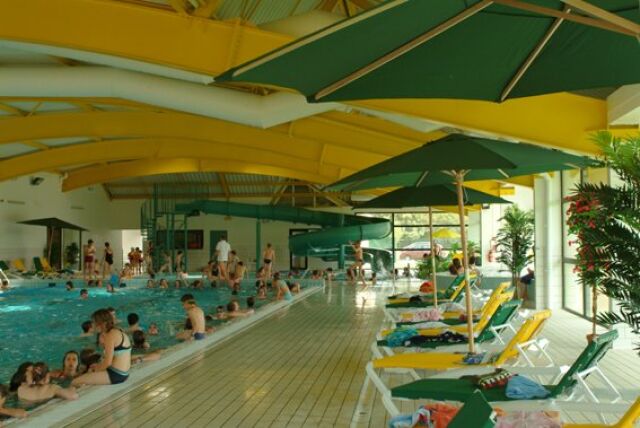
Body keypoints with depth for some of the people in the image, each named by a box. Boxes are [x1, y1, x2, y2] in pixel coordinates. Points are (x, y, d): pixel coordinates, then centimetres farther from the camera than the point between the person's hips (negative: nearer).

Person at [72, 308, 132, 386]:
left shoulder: (110, 335, -15)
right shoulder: (117, 331, 13)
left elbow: (107, 362, -17)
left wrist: (95, 370, -1)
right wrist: (98, 366, 8)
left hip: (116, 375, -10)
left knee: (75, 382, -12)